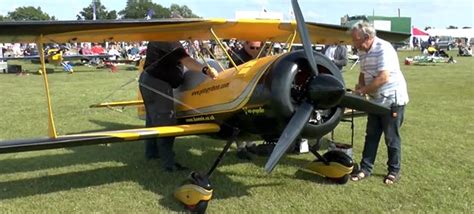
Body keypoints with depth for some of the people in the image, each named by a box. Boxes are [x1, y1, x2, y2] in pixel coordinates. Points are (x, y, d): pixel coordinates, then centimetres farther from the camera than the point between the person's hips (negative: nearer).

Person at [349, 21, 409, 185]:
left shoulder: (383, 49, -22)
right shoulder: (364, 52, 5)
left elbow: (383, 77, -28)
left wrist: (363, 90, -22)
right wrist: (360, 86, -5)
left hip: (392, 99, -8)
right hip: (376, 100, 8)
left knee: (391, 138, 3)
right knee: (371, 135, 11)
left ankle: (394, 171, 19)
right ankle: (365, 168, 19)